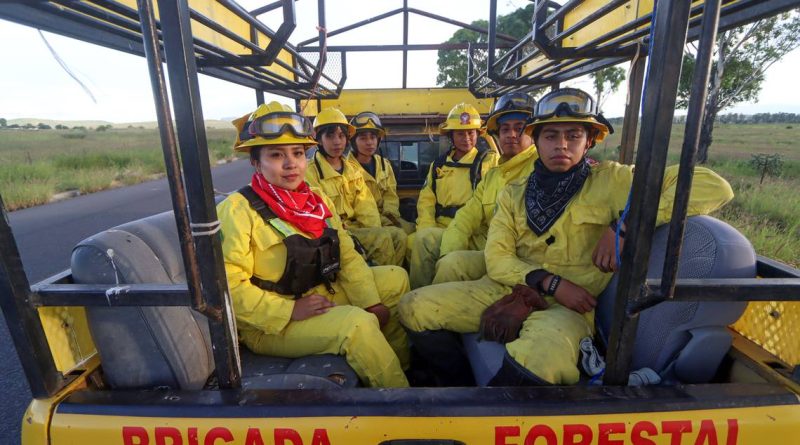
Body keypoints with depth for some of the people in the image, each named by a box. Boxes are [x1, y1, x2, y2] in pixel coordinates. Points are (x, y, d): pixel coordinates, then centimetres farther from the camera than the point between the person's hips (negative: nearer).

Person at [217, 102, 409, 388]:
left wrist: (372, 303, -6)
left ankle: (405, 365, 21)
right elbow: (229, 285, -20)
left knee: (396, 278, 7)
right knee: (357, 323, -29)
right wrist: (290, 310, -26)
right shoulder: (238, 209, -15)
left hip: (325, 293, 8)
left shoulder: (317, 200, 6)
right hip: (271, 322, -7)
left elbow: (347, 256, 3)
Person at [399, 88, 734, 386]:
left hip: (570, 307, -3)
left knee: (542, 355, -40)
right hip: (510, 292, 4)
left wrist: (625, 225, -16)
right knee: (415, 307, -11)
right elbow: (497, 260, 0)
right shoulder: (514, 194, 10)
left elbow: (715, 188, -7)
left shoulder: (611, 181, 1)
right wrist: (551, 282, -15)